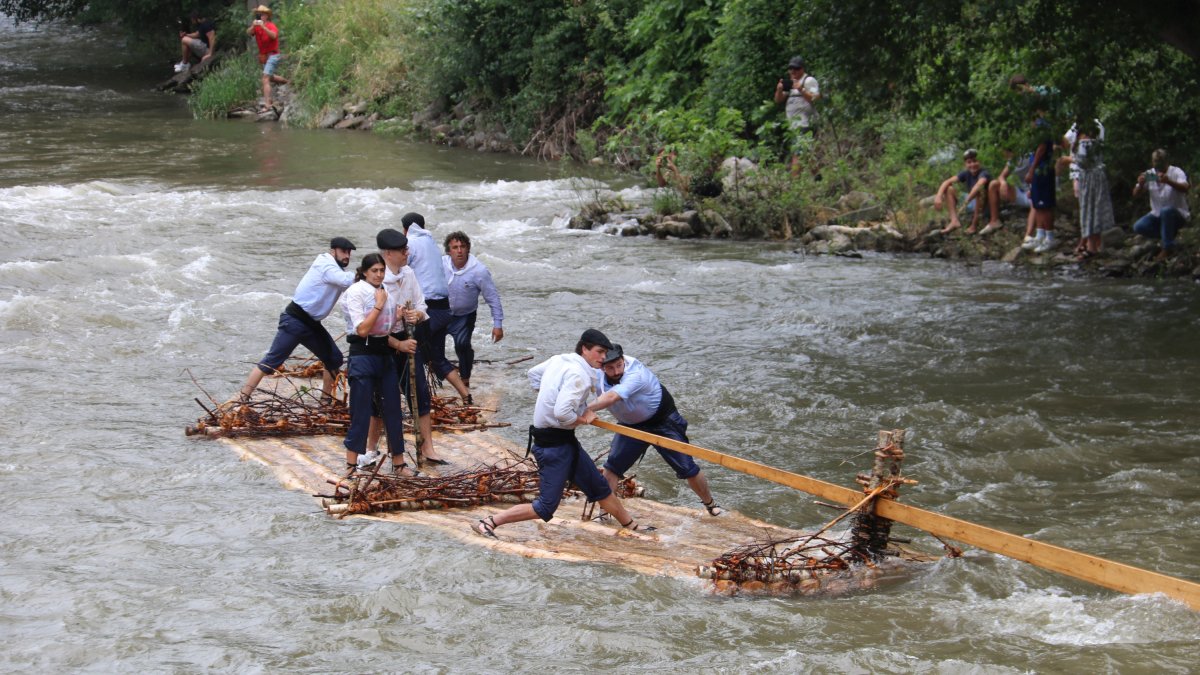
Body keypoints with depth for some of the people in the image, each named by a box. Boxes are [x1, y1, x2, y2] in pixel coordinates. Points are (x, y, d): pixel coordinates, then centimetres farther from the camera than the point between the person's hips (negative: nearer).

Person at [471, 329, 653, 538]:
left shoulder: (559, 360, 6)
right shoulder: (579, 375, -21)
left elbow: (533, 374, 23)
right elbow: (562, 413, -30)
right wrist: (583, 419, -12)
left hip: (564, 441, 10)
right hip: (554, 444, -10)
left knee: (599, 486, 20)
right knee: (545, 508, -8)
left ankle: (630, 525, 34)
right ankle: (488, 523, -5)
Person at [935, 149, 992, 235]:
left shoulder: (984, 173, -19)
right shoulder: (966, 173, -1)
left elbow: (979, 184, -42)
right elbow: (947, 182, -9)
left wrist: (967, 200, -52)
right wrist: (938, 196, -26)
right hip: (972, 204, 6)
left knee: (980, 189, -36)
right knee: (949, 189, -7)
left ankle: (974, 224, -27)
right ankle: (954, 221, -23)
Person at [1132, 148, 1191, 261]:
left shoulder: (1176, 172, -11)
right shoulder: (1149, 175, 1)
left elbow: (1185, 188, -30)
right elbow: (1136, 194, -2)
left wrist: (1168, 181, -47)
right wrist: (1140, 184, -26)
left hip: (1177, 214, -5)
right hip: (1157, 215, 5)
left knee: (1166, 211, -38)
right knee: (1138, 227, -18)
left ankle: (1167, 249, -26)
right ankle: (1170, 234, 4)